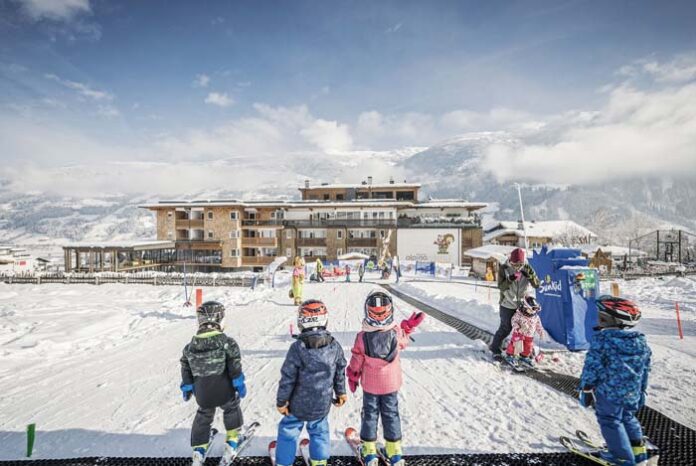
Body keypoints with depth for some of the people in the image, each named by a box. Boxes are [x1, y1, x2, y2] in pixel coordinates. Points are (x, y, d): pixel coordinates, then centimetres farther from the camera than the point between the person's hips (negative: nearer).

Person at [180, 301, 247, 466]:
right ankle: (232, 442, 32)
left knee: (203, 416, 30)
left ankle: (199, 450, 31)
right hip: (224, 391, -3)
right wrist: (240, 384, -5)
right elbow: (234, 366, -15)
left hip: (202, 394, 4)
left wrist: (187, 387, 19)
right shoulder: (226, 341, -16)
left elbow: (186, 368, 7)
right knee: (231, 409, 25)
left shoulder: (190, 345, -2)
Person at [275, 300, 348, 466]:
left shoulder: (297, 348, -23)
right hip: (323, 403, 3)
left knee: (288, 431, 18)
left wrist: (281, 401, -2)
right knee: (319, 431, 24)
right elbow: (340, 372, 1)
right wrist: (341, 392, 17)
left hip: (299, 404, -3)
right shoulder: (335, 346, -11)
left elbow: (287, 378, -16)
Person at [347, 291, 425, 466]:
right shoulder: (397, 333, -23)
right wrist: (408, 327, 9)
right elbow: (404, 342, 2)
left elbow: (356, 362, -11)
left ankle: (369, 450, 30)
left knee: (370, 414, 18)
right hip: (391, 383, 1)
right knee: (391, 414, 18)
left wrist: (352, 378, 5)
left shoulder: (362, 337, -25)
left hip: (370, 384, -1)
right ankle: (394, 451, 30)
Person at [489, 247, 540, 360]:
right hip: (507, 304, -2)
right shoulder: (504, 268, -12)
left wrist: (529, 276, -28)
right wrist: (510, 279, -33)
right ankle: (495, 348, 20)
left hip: (522, 304, 3)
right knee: (506, 328, 2)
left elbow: (537, 284, -10)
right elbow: (501, 286, -15)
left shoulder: (527, 269, -6)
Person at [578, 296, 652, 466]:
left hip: (609, 393, -7)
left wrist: (586, 389, -6)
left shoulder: (602, 339, -19)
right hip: (632, 394, 7)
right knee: (628, 418, 27)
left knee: (609, 420, 10)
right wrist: (641, 390, 25)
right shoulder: (641, 341, 1)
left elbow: (592, 366, -17)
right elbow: (645, 369, 12)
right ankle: (638, 449, 36)